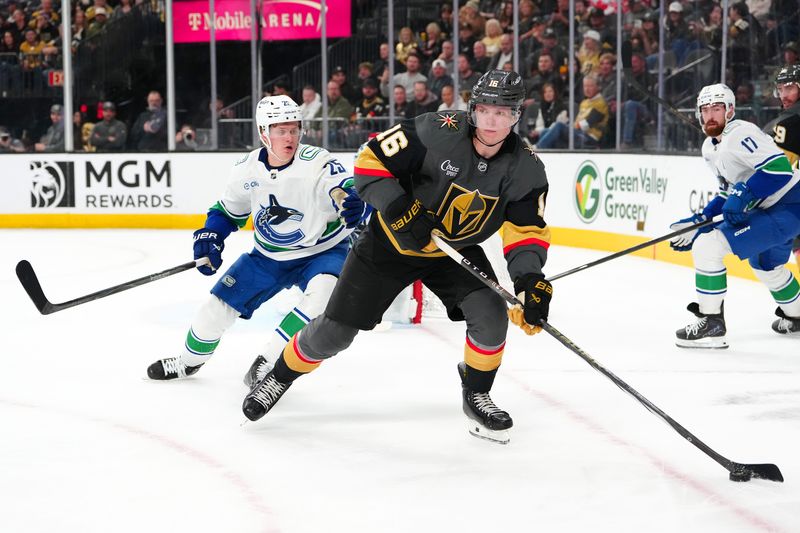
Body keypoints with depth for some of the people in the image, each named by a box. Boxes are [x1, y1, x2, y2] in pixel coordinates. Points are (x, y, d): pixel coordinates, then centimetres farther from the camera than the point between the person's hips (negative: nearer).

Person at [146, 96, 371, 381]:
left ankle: (269, 360, -18)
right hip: (268, 256, 4)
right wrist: (210, 236, -9)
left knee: (322, 295, -34)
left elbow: (346, 190, -41)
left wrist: (353, 203, -64)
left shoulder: (316, 162, -26)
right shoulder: (248, 168, -10)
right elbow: (229, 209, 7)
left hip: (322, 251, -4)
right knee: (220, 304, 6)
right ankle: (189, 360, 36)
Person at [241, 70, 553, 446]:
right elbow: (371, 160, -21)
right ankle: (281, 376, 30)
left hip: (455, 250, 3)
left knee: (491, 314, -21)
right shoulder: (438, 132, -26)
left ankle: (476, 396, 5)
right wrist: (398, 209, -32)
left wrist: (531, 280, -30)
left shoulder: (525, 170, -16)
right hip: (391, 242, -2)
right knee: (335, 331, 1)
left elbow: (527, 231, -14)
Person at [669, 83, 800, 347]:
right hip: (763, 208, 11)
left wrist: (743, 196, -28)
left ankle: (711, 324, -12)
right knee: (764, 265, 35)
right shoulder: (709, 147, 13)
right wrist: (700, 221, 11)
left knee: (709, 245, -19)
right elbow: (729, 192, 21)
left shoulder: (739, 134, -18)